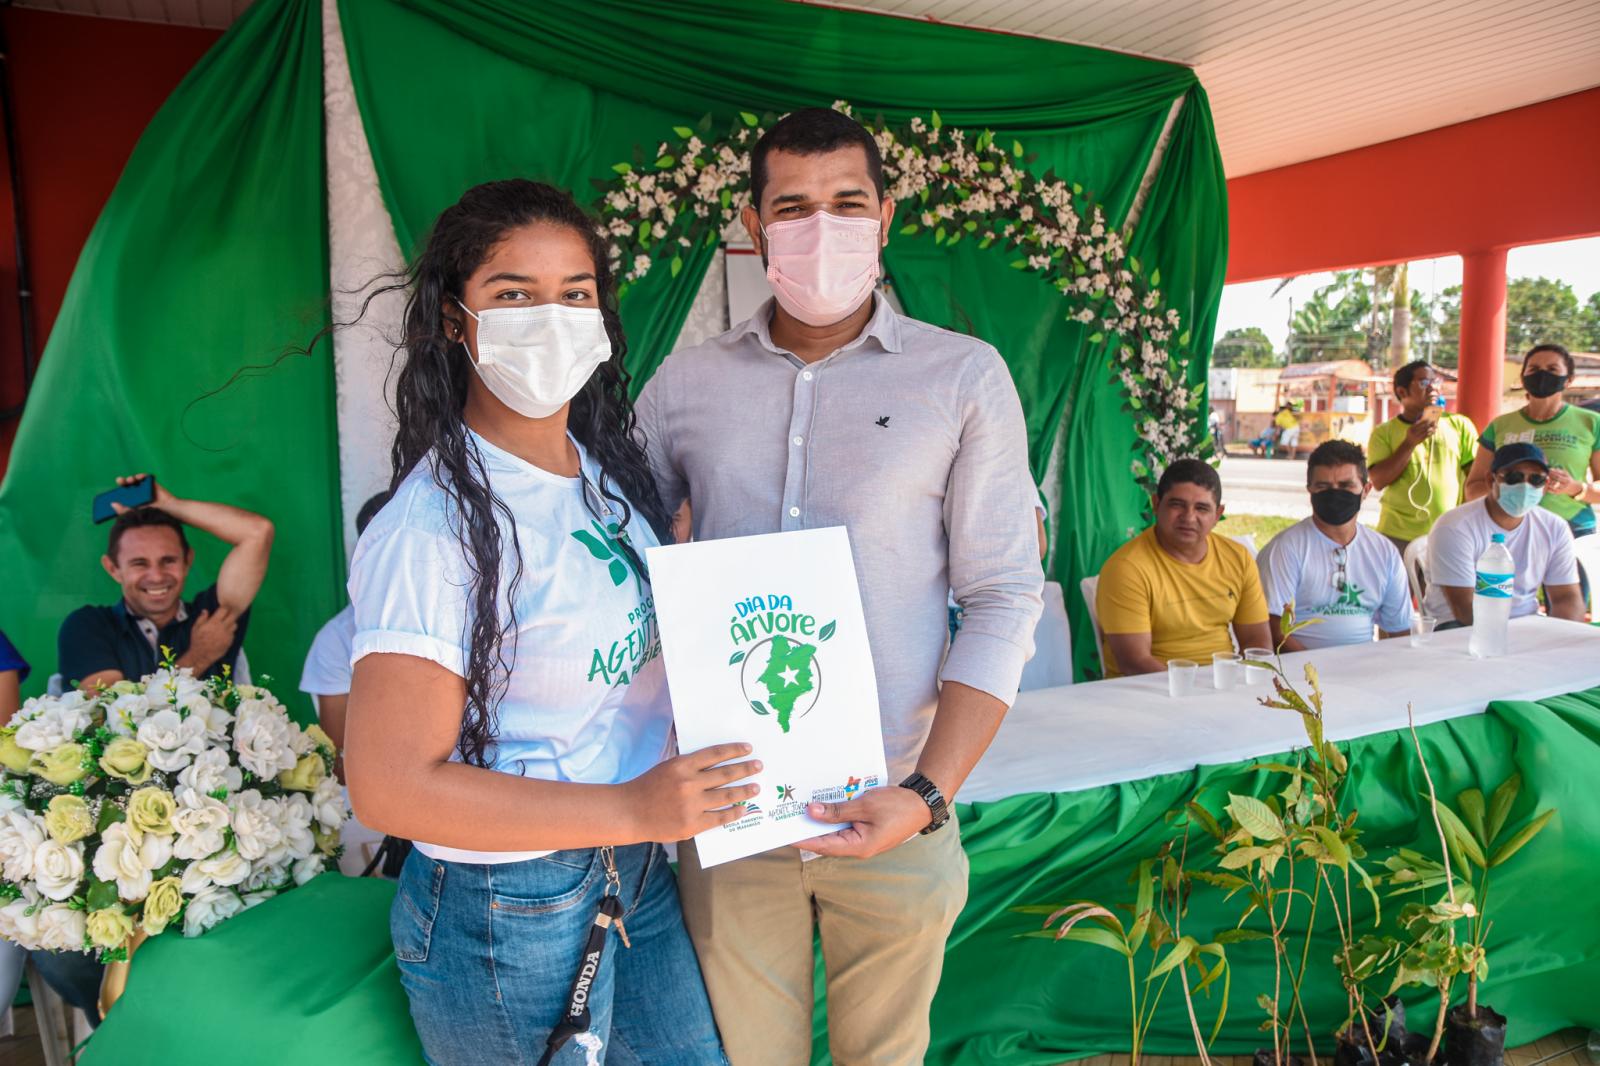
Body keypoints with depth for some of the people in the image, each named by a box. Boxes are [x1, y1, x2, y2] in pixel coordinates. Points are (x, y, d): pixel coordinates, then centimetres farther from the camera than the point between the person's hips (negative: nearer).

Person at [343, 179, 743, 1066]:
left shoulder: (609, 470, 2)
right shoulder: (432, 528, -23)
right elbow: (389, 786, -23)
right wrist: (632, 809, -25)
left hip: (637, 878, 7)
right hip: (505, 919, -7)